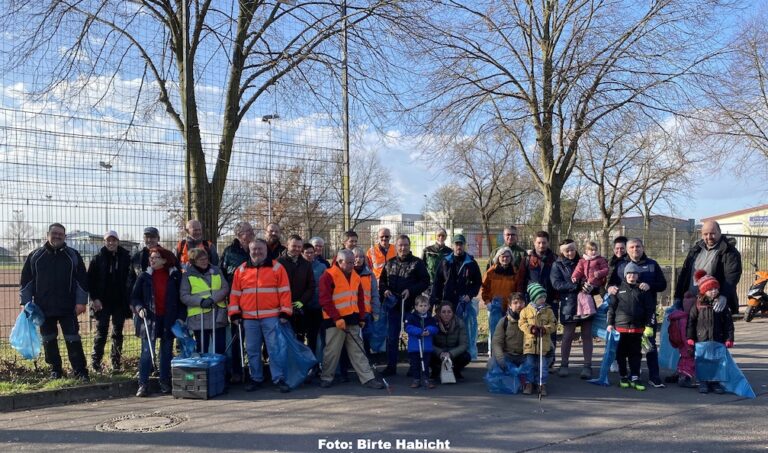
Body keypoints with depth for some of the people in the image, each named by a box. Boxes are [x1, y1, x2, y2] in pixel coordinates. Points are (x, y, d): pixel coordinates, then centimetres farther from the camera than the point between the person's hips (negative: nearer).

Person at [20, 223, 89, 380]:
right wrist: (26, 303, 2)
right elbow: (26, 281, 8)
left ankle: (80, 371, 2)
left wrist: (81, 302, -4)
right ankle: (55, 370, 22)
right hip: (43, 308, 2)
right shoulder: (35, 256, 6)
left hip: (68, 308, -2)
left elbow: (82, 280, 2)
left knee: (73, 339, -3)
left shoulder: (73, 256, 4)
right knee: (49, 340, 10)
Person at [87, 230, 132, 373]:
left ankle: (116, 361, 17)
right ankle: (96, 361, 7)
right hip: (102, 302, -1)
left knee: (118, 332, 9)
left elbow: (131, 279, 0)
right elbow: (90, 280, -1)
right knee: (101, 331, 0)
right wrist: (94, 298, -10)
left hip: (120, 302, 1)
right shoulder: (98, 258, 0)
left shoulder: (126, 258, 0)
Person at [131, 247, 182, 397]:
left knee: (167, 352, 8)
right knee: (147, 352, -4)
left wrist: (180, 316, -2)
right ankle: (143, 384, 2)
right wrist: (139, 308, -12)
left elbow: (180, 297, 5)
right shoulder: (145, 276, 3)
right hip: (149, 319, -1)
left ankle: (165, 383, 18)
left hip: (169, 319, 1)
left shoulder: (175, 276, 2)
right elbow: (134, 296, 6)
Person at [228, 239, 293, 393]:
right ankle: (256, 378, 20)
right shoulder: (241, 270, 11)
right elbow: (235, 293, 10)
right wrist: (234, 313, 4)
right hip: (249, 318, 3)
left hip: (271, 317, -3)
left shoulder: (276, 267, 2)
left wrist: (285, 312, -7)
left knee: (275, 348, -4)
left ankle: (279, 379, 3)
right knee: (252, 350, 9)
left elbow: (284, 292, -1)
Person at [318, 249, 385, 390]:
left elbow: (360, 298, 18)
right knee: (332, 351, 2)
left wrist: (361, 317, 14)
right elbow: (325, 300, -15)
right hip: (335, 321, -6)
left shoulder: (355, 276, 12)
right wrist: (337, 318, -19)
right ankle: (326, 377, 17)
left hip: (352, 320, 6)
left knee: (358, 350, 8)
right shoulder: (328, 276, -10)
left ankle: (368, 378, 9)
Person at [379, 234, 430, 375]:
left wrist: (411, 290, -17)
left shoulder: (417, 263, -2)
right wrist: (385, 290, -3)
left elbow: (425, 281, -6)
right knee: (391, 337, 8)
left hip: (411, 306, -3)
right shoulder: (390, 263, 9)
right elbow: (382, 280, 17)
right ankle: (391, 366, 18)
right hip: (393, 306, 3)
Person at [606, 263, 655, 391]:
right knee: (621, 353, 6)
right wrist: (610, 323, -1)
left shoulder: (643, 290, 6)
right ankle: (623, 377, 16)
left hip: (637, 328, 0)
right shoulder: (619, 289, 5)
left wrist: (649, 326, -2)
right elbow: (611, 306, 5)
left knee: (636, 353, 4)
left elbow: (650, 309, 4)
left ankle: (635, 378, 8)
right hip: (620, 326, 0)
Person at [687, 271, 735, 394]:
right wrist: (690, 337, -2)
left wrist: (729, 338, -2)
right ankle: (703, 382, 14)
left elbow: (728, 322, 2)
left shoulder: (722, 303, 0)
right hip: (701, 339, -1)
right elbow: (691, 321, 1)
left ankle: (715, 382, 17)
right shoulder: (698, 304, -2)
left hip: (718, 339, 1)